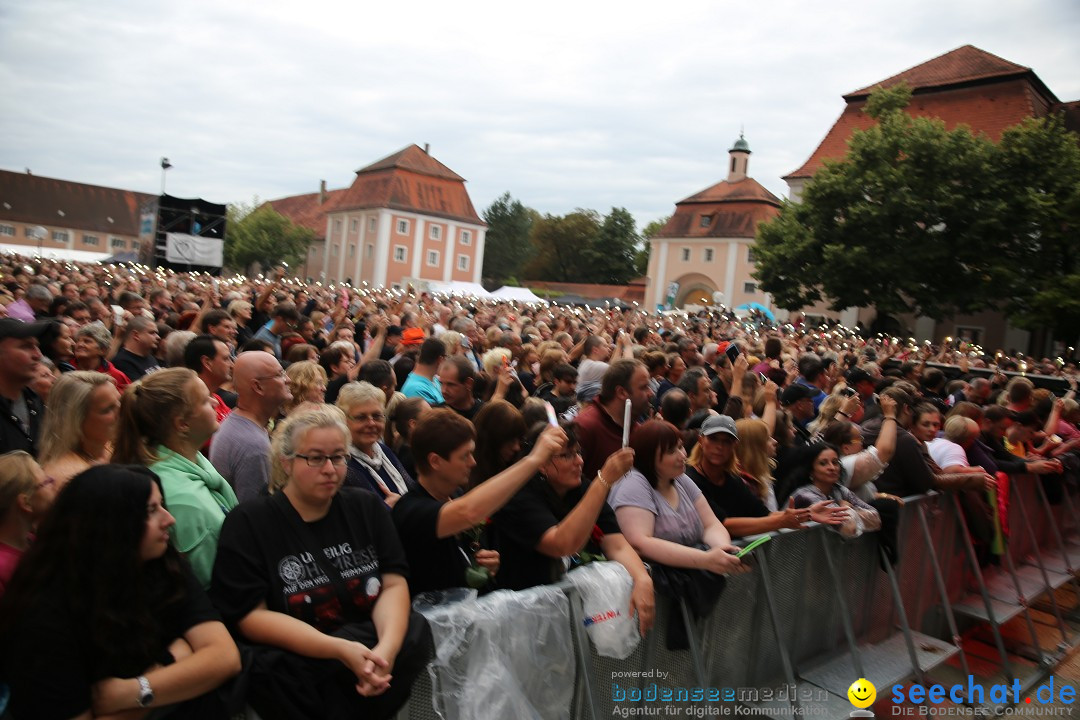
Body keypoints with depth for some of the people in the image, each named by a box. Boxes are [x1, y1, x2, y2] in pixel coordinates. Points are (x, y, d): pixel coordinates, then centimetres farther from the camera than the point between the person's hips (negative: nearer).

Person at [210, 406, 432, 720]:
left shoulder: (366, 508, 9)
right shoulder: (248, 523, -2)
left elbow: (393, 583, 0)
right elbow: (250, 616, -10)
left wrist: (387, 647, -23)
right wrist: (340, 649, -23)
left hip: (371, 642, 4)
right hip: (295, 663, -4)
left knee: (416, 633, -25)